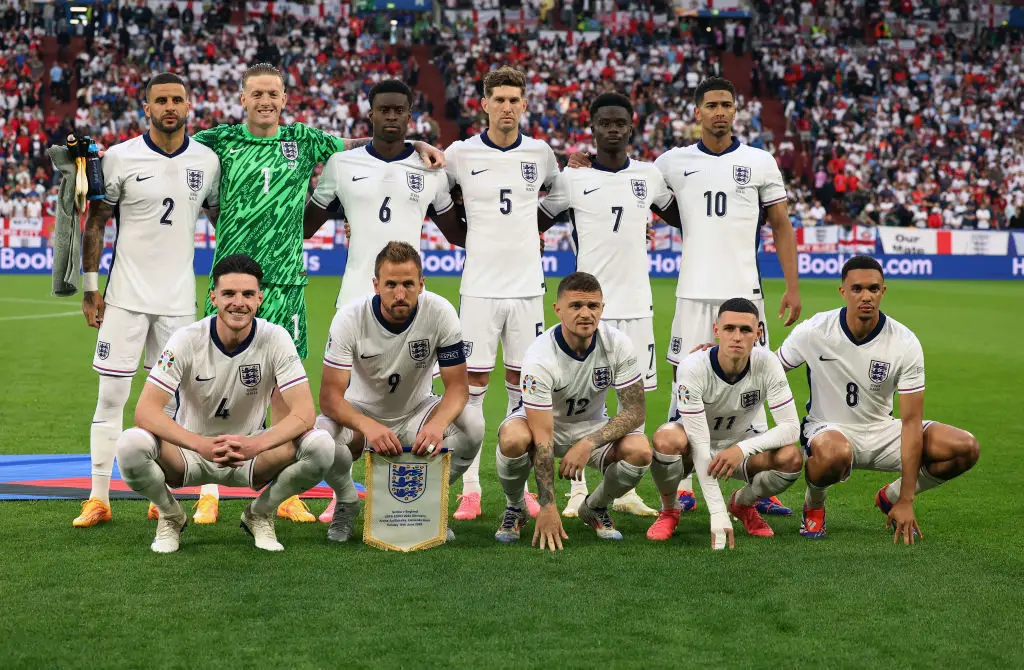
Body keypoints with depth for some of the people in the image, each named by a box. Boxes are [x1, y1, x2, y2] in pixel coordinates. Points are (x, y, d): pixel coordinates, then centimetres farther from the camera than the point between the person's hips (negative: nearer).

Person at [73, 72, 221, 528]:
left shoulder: (207, 162, 3)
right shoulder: (120, 158, -6)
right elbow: (95, 223, 0)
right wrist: (90, 290, -3)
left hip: (178, 299, 2)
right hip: (126, 297, -2)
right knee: (111, 395, -2)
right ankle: (98, 498, 5)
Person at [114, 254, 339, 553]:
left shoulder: (275, 339, -13)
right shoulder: (187, 340, -16)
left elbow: (304, 412, -19)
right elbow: (146, 410, -23)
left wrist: (256, 444, -39)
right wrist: (201, 445, -40)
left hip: (252, 453, 1)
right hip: (191, 451, -1)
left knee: (321, 446, -27)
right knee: (131, 445, -33)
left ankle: (259, 514, 3)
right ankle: (170, 516, 1)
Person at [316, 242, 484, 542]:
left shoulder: (440, 312, -20)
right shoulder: (350, 318, -23)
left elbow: (457, 385, -18)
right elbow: (330, 395, -26)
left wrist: (437, 424, -42)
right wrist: (368, 426, -47)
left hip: (416, 411, 1)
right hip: (362, 413, -1)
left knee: (472, 423, -29)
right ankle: (346, 501, 1)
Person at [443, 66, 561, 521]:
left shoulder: (540, 154, 5)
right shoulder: (461, 154, -1)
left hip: (527, 285, 2)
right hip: (479, 285, -2)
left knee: (522, 382, 6)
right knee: (472, 383, -3)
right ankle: (470, 488, 3)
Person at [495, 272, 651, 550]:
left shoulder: (618, 344, -21)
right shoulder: (540, 357, -30)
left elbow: (635, 410, -18)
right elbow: (542, 438, -31)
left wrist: (589, 444, -33)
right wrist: (547, 508, -34)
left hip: (592, 426, 3)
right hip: (542, 423, -3)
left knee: (639, 451, -28)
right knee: (513, 439, -38)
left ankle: (595, 507, 4)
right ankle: (515, 507, -4)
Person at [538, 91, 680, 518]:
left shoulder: (650, 176, 8)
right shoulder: (571, 179, 0)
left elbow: (683, 218, 22)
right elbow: (534, 223, 8)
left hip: (637, 302, 3)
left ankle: (626, 490, 15)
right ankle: (578, 491, 9)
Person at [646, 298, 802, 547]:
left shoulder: (767, 363, -22)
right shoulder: (692, 368, -30)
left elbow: (791, 427, -23)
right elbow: (700, 443, -32)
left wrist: (742, 449, -41)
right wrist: (718, 514, -37)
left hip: (741, 441, 3)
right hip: (695, 445, -2)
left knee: (791, 458, -27)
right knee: (667, 439, -37)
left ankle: (743, 503, 6)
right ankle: (669, 511, -6)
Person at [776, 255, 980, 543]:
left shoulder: (905, 343, -14)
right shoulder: (813, 331, -16)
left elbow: (910, 422, -15)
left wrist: (906, 501, -18)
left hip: (881, 430, 3)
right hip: (827, 430, -3)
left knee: (966, 448, -17)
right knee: (834, 453, -42)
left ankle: (891, 497, 10)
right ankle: (813, 504, -5)